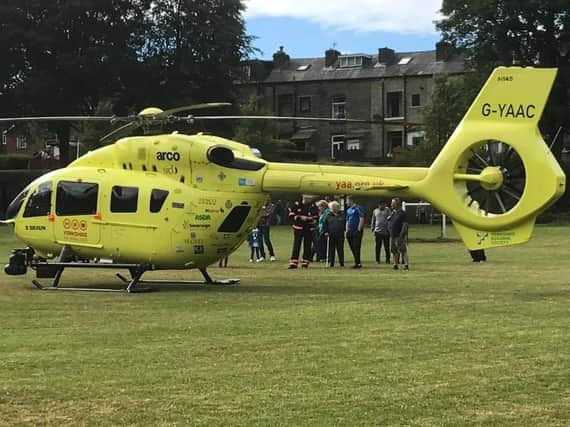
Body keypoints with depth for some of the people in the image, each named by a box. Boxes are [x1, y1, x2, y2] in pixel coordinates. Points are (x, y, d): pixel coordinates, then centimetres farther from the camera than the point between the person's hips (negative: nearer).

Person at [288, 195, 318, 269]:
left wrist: (308, 219, -18)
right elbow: (291, 215, 0)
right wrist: (299, 218, -14)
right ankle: (293, 263, 0)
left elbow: (316, 218, 1)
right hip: (298, 229, 0)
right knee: (296, 246, -1)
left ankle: (305, 263, 9)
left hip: (309, 229, 0)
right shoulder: (296, 205, 2)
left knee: (307, 246, 2)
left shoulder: (313, 207, 1)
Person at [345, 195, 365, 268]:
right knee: (352, 248, 8)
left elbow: (361, 219, -13)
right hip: (350, 232, 8)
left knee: (356, 248, -10)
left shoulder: (358, 208, -7)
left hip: (357, 231, -8)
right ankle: (358, 263, 14)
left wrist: (359, 230, -16)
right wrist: (347, 230, 14)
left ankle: (357, 263, -9)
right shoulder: (348, 210, 18)